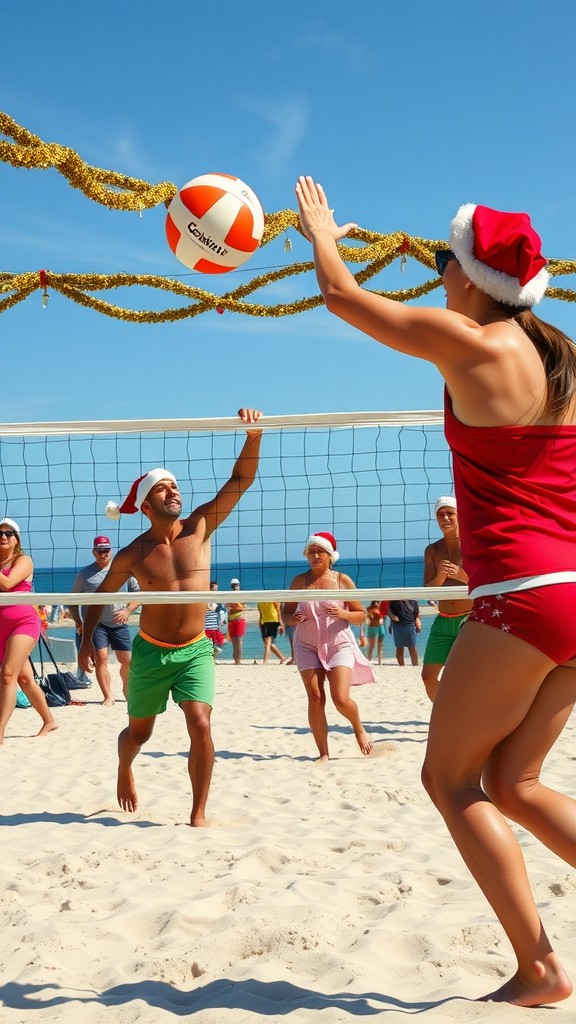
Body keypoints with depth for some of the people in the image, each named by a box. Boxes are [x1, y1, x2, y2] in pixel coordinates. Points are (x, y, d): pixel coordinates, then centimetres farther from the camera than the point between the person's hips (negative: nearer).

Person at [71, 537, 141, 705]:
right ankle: (108, 697, -6)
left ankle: (126, 688, 31)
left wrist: (127, 611, -8)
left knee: (127, 660, 5)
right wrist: (79, 623, -1)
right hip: (95, 623, -1)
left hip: (119, 623, 2)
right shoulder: (84, 574, 3)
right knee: (101, 658, -13)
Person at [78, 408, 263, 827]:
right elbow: (101, 594, 10)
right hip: (149, 652, 1)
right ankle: (125, 771, 52)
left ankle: (199, 813, -3)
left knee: (200, 726, -19)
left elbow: (241, 480, -15)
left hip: (195, 651, 0)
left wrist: (253, 436, -28)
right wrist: (88, 638, 5)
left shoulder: (200, 527, -8)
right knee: (138, 732, 16)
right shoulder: (132, 554, -8)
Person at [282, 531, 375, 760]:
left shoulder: (343, 580, -1)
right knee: (315, 698, -6)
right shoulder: (299, 581, 3)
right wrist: (292, 619, -15)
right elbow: (285, 612, 8)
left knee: (341, 699, -12)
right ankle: (323, 753, 4)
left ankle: (359, 728, 21)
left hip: (339, 645, -2)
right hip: (307, 646, 2)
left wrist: (343, 614, -19)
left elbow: (361, 615, 2)